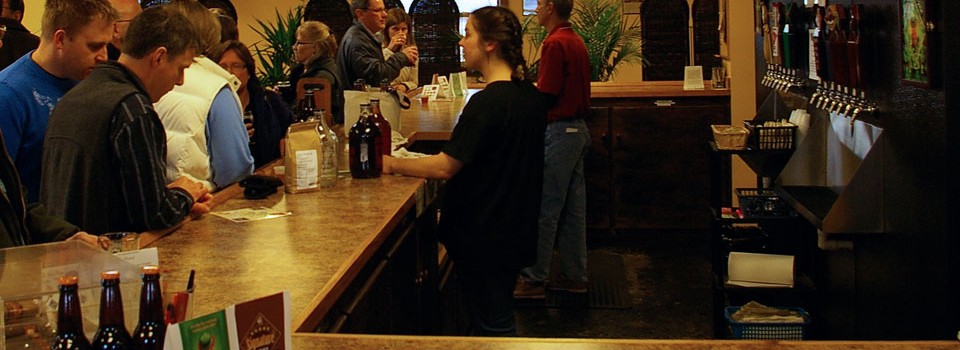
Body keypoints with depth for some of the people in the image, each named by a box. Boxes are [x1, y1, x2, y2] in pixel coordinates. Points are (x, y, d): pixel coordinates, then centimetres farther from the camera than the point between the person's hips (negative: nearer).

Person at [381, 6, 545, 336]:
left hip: (485, 238, -9)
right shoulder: (530, 95, 4)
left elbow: (445, 167, -22)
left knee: (492, 327, 4)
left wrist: (391, 164, -10)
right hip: (516, 231, 9)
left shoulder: (487, 102, -23)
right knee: (501, 318, 21)